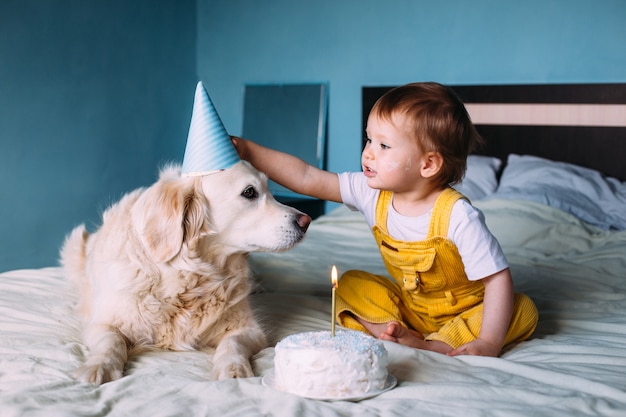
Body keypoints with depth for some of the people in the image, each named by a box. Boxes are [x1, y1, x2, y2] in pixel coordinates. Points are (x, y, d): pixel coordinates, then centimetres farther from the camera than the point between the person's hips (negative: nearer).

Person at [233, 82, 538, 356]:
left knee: (523, 311, -27)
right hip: (409, 306, 5)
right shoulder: (371, 193, -13)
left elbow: (498, 279, -29)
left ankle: (435, 345, -33)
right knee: (351, 284, -6)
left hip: (462, 310, -5)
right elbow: (306, 178, -12)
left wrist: (489, 343, -37)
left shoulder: (457, 217, -30)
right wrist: (246, 150, -18)